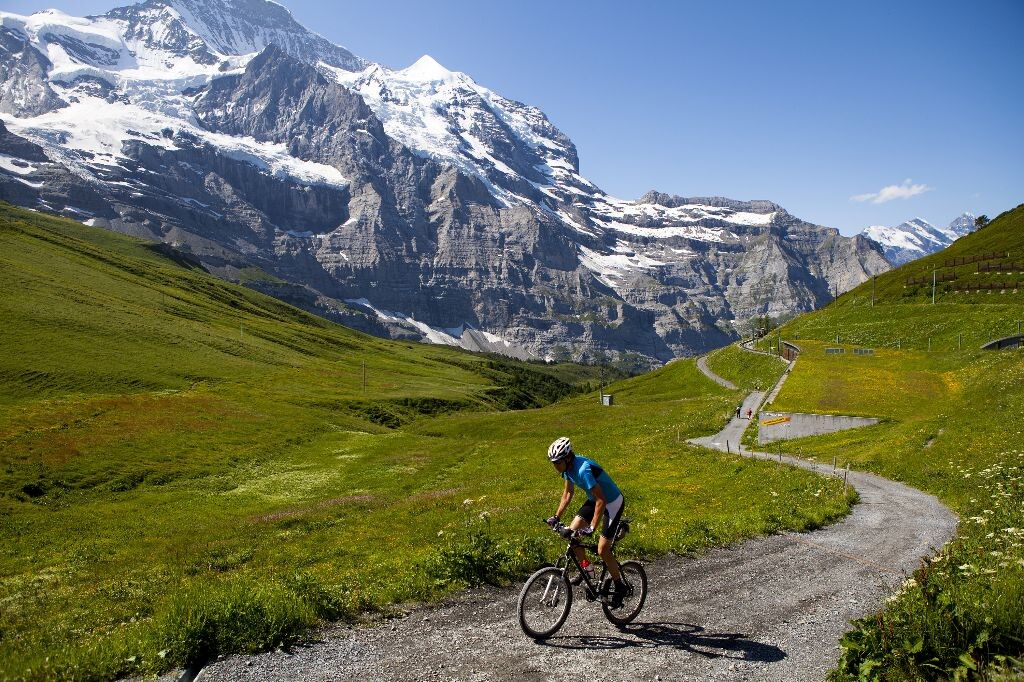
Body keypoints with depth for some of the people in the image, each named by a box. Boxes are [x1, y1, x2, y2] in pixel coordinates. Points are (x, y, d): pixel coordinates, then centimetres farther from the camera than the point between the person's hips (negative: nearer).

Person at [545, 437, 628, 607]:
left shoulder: (583, 470, -34)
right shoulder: (568, 467, -8)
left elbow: (601, 500, -33)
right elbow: (568, 492, 6)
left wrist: (592, 527, -36)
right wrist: (557, 516, 1)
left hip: (612, 503, -8)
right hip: (594, 499, 8)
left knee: (602, 550, -9)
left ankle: (620, 587, 12)